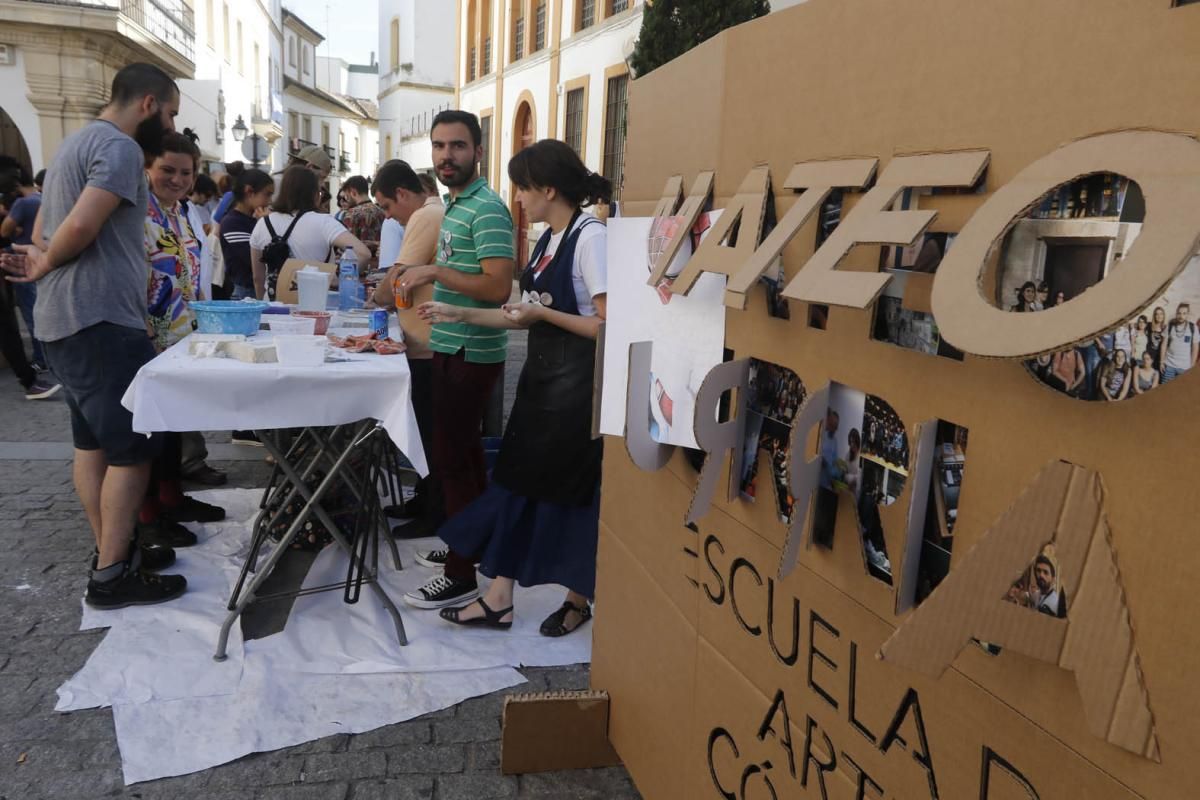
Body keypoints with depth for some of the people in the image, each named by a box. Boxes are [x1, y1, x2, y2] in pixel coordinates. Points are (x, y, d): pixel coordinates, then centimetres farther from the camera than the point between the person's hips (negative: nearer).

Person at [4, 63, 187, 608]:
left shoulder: (78, 143, 21)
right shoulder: (120, 147, -13)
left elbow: (48, 226, 23)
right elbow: (83, 225, -23)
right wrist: (46, 264, -7)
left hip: (65, 319, 11)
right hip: (100, 319, -11)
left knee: (93, 441, 13)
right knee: (133, 445, -6)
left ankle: (112, 549, 21)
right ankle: (112, 575, -1)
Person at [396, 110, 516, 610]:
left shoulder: (487, 209, -16)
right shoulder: (454, 205, 14)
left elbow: (498, 287, -25)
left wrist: (435, 271, -23)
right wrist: (422, 278, 14)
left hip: (470, 354, -10)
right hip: (453, 348, 10)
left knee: (451, 458, -6)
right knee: (465, 451, 17)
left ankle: (462, 575, 3)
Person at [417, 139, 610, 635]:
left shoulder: (591, 237, -15)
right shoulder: (548, 239, 11)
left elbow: (609, 325, -20)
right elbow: (527, 316, 14)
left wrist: (544, 313, -16)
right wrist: (459, 315, 10)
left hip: (576, 381, -9)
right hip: (541, 373, 9)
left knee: (570, 489, 4)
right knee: (517, 480, 9)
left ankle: (578, 601, 24)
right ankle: (498, 599, 18)